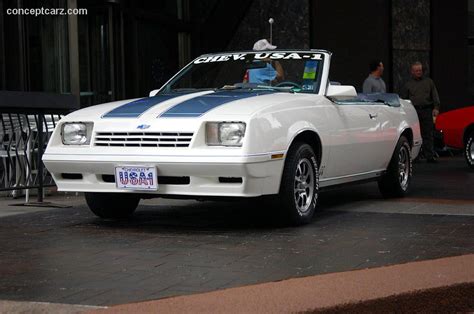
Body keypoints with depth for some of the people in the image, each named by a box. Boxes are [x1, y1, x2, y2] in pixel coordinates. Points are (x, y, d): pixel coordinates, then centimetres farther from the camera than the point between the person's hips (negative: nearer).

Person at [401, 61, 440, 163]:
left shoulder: (429, 81, 15)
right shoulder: (408, 84, 11)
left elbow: (435, 95, 11)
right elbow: (403, 99, 13)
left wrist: (436, 107, -2)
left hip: (427, 110, 1)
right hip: (414, 111, -1)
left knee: (428, 135, -2)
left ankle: (429, 156, -3)